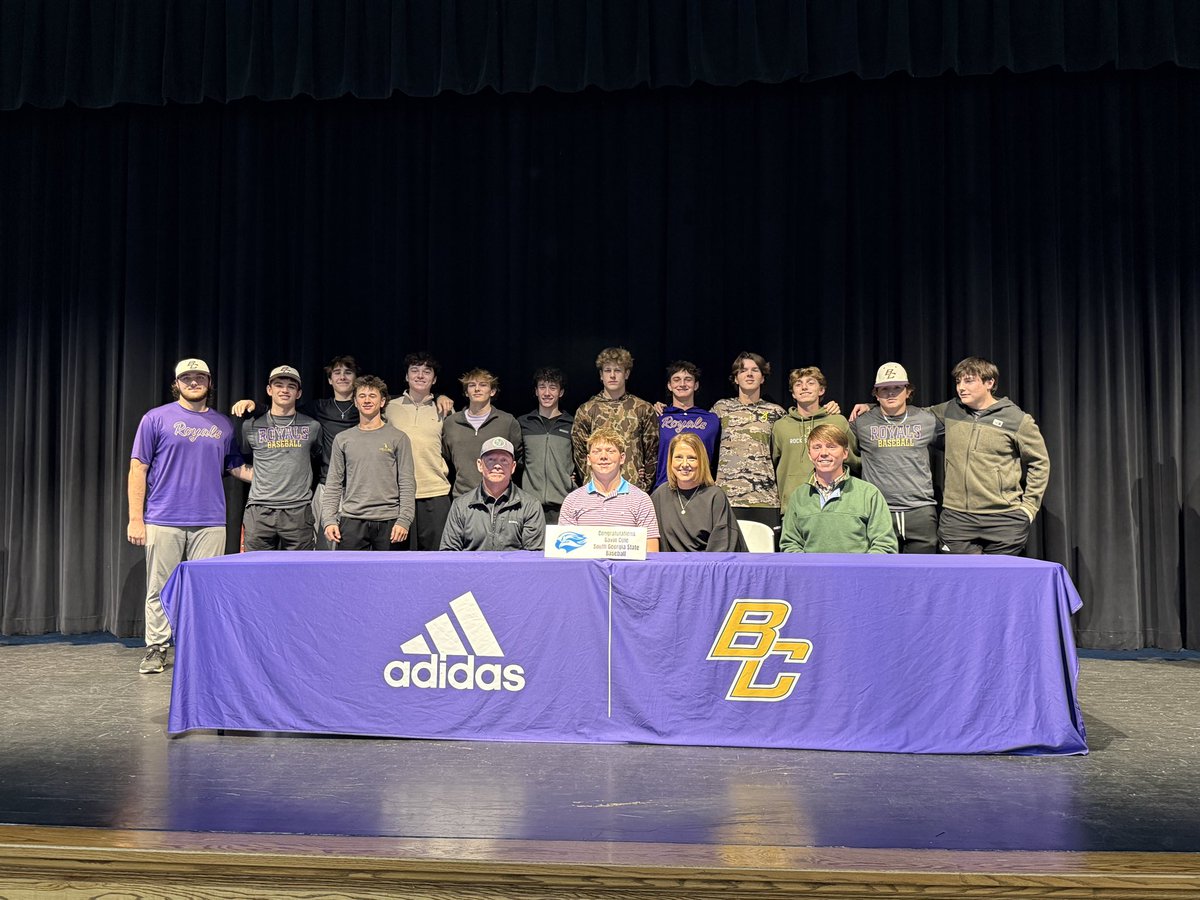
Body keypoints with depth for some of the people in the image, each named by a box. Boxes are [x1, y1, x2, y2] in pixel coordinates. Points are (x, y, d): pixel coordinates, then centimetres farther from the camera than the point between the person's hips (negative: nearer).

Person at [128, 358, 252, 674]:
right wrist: (135, 518, -5)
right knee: (160, 589, 3)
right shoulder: (156, 419, 4)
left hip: (210, 523, 2)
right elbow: (138, 469, 1)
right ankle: (156, 649, 15)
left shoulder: (223, 425, 13)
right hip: (163, 521, -2)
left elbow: (238, 468, 17)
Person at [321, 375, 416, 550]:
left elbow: (407, 484, 0)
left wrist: (404, 520, -10)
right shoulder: (343, 439, 11)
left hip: (388, 522, -1)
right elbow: (333, 485, 9)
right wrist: (329, 519, -2)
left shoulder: (398, 438, 4)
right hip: (352, 520, 1)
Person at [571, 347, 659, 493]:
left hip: (635, 489, 0)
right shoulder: (585, 411, 8)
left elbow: (652, 451, 8)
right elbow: (580, 454, 7)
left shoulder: (643, 409, 8)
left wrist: (645, 485, 2)